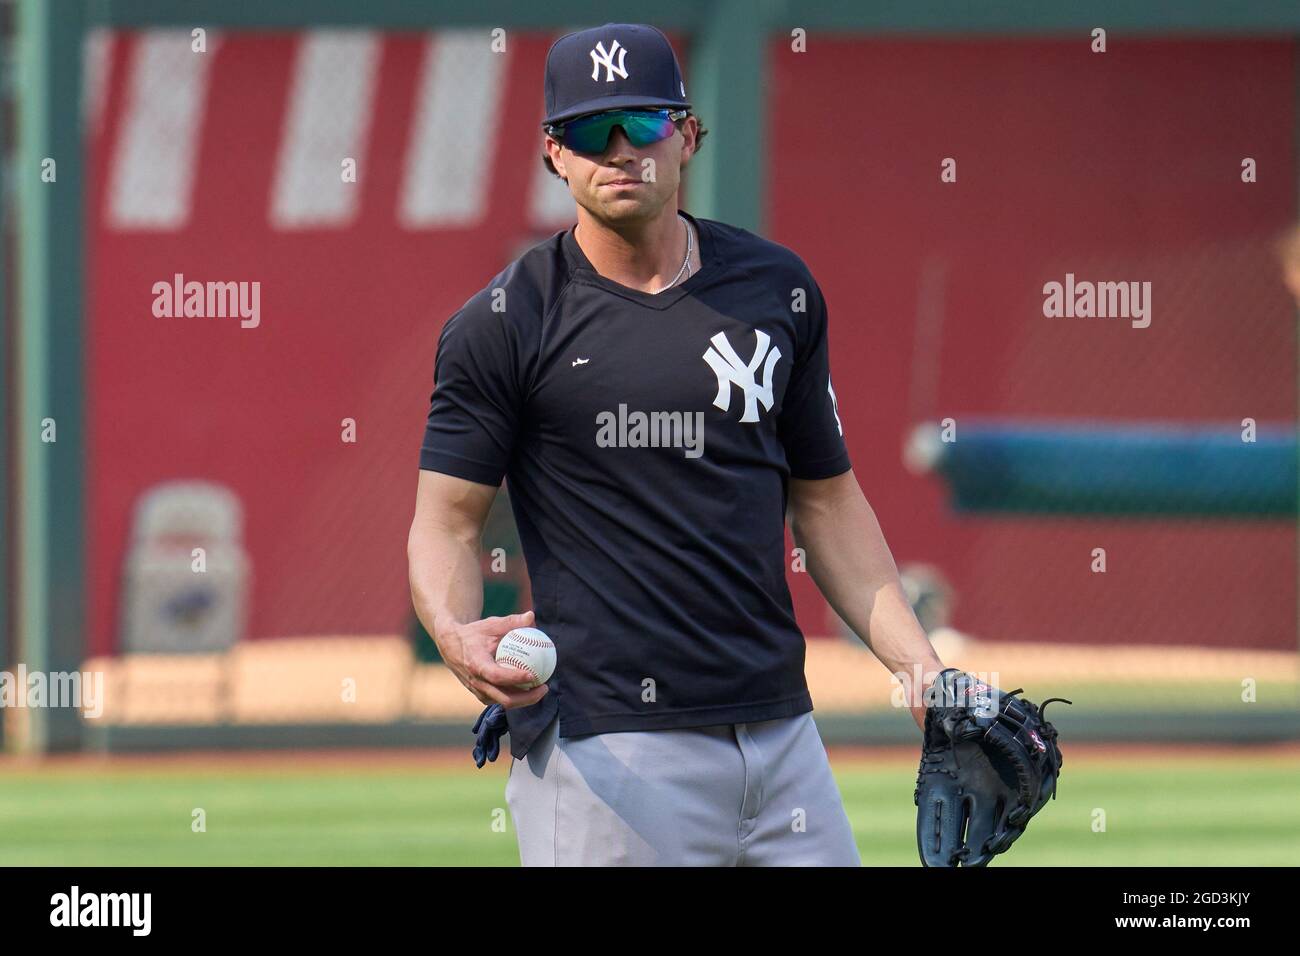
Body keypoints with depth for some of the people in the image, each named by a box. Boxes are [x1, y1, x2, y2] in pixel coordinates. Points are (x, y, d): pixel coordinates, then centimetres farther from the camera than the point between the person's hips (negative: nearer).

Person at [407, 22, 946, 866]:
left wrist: (921, 667, 6)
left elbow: (828, 500, 16)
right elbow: (447, 520, -1)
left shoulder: (776, 290, 11)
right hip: (607, 752, -4)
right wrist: (454, 631, -23)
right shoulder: (506, 324, -1)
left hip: (780, 731, 4)